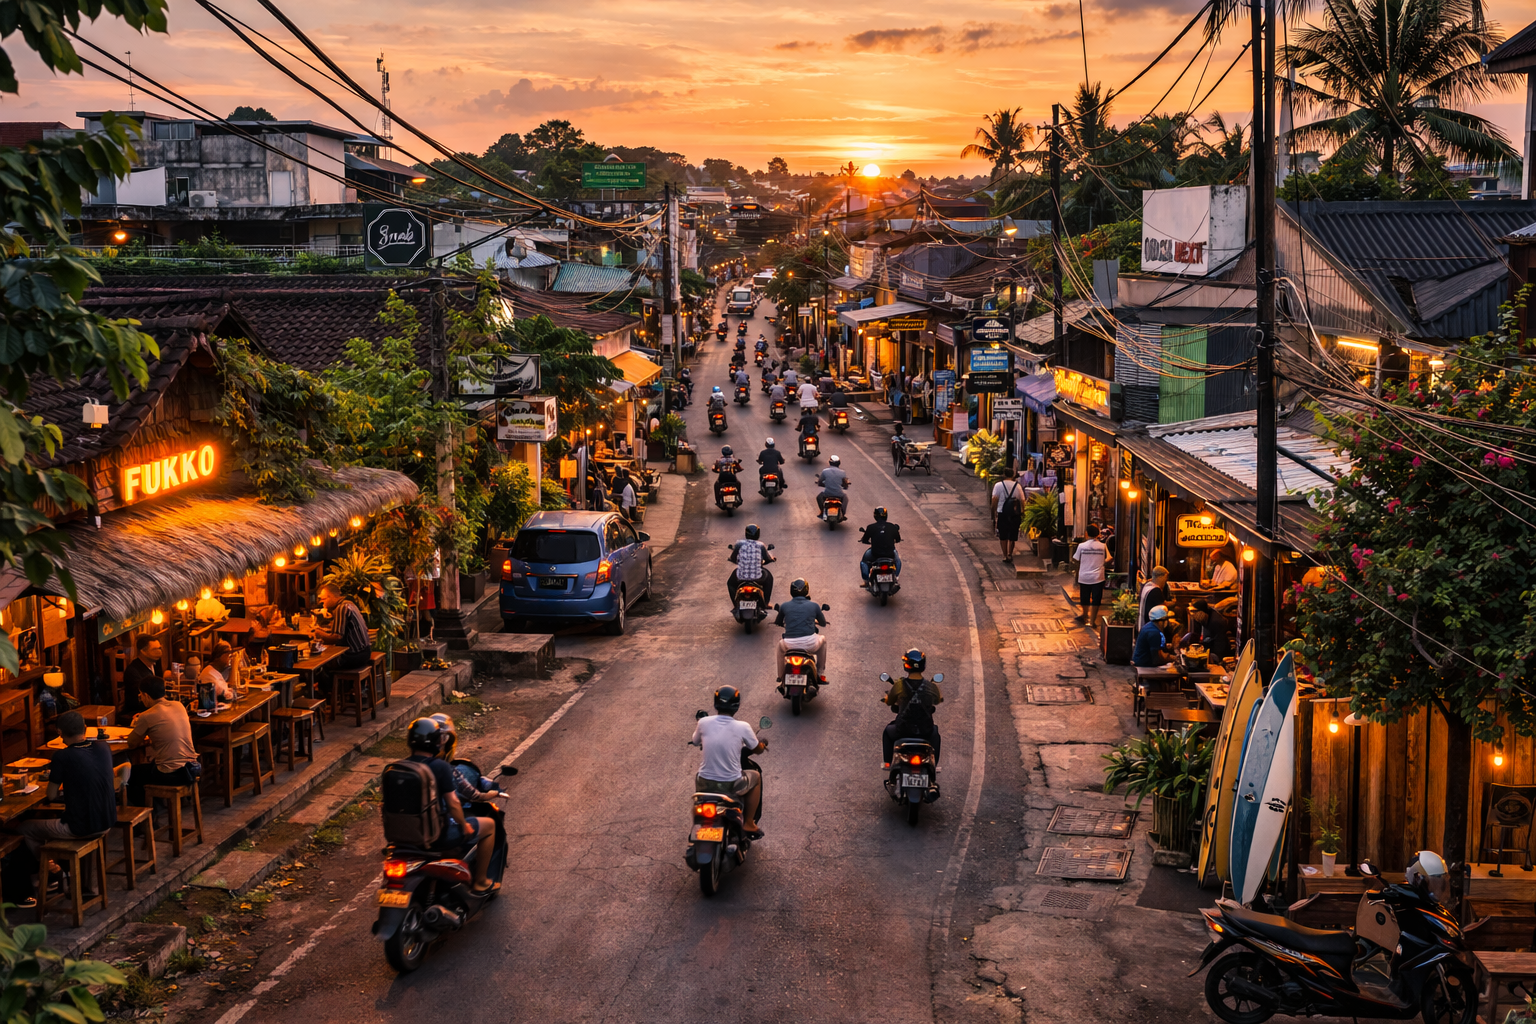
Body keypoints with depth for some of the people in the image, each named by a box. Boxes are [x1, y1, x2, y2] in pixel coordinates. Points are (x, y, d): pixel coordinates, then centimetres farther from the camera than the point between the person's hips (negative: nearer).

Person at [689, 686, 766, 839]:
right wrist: (763, 744, 30)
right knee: (756, 777, 29)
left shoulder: (704, 722, -7)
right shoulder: (743, 728, -12)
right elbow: (758, 750, 6)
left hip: (705, 783, 2)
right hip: (732, 785, -2)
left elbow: (695, 742, 15)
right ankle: (748, 824, 30)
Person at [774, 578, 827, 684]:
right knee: (822, 639, 34)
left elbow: (778, 623, 22)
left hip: (789, 645, 1)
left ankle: (781, 676, 39)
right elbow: (823, 623, 19)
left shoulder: (784, 606, 5)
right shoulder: (814, 606, 5)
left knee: (780, 641, 37)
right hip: (810, 645, -1)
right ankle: (821, 675, 36)